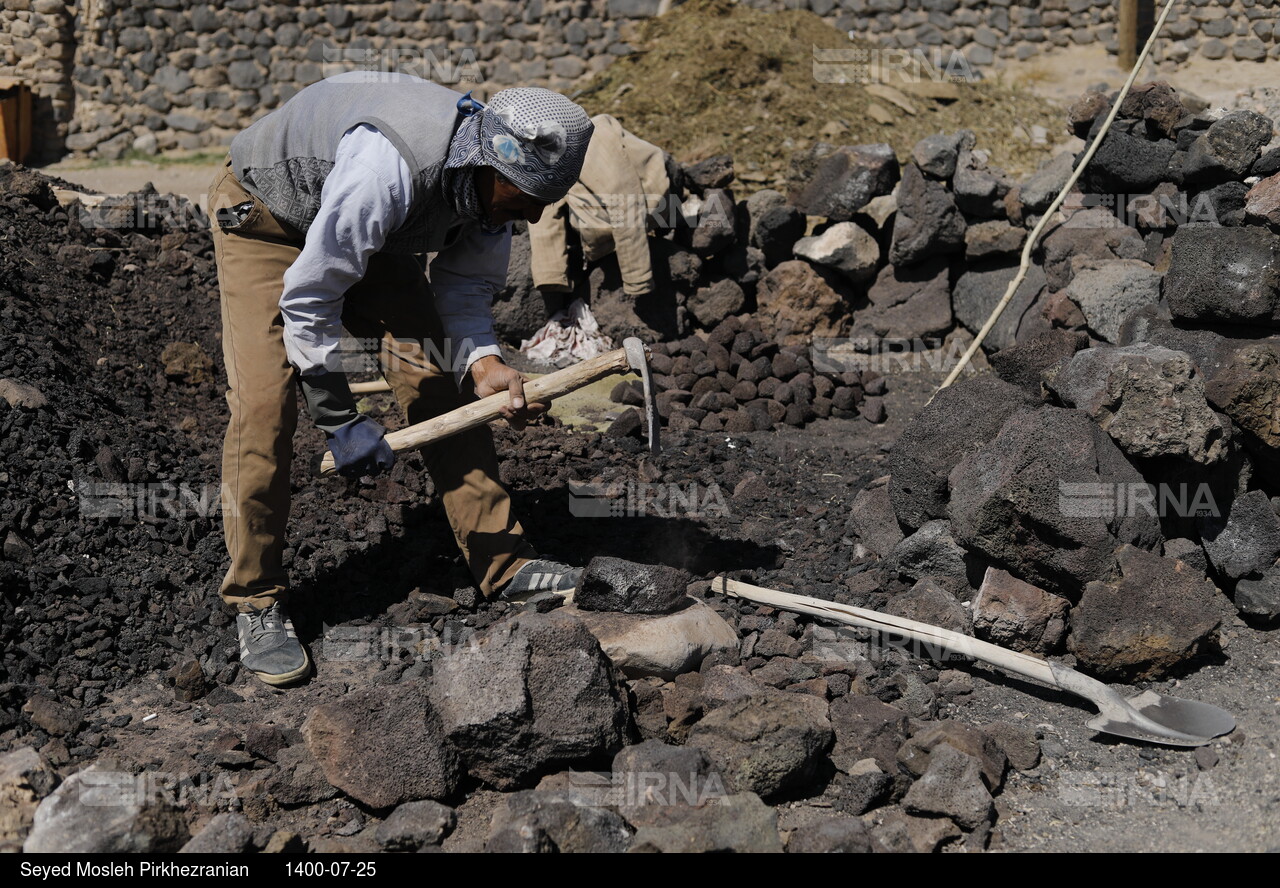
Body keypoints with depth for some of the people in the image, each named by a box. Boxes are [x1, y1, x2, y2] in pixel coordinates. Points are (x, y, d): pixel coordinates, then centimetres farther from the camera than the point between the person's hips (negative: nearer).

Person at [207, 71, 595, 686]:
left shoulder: (492, 182, -17)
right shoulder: (387, 169, -41)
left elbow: (464, 287, -3)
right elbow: (308, 295, -33)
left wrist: (482, 364, -24)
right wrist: (339, 418, -26)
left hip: (375, 235, 6)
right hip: (266, 215, -6)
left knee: (439, 378, -5)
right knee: (264, 400, -17)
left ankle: (501, 562, 2)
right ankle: (255, 601, -3)